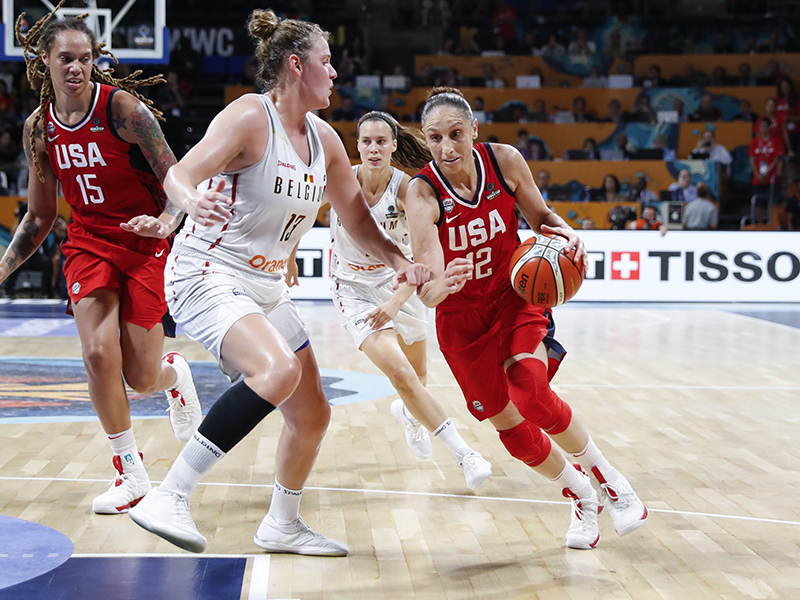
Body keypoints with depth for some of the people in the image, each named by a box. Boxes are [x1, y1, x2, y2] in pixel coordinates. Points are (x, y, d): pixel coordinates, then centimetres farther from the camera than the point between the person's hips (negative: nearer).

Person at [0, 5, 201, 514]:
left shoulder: (122, 106, -16)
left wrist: (165, 222, -35)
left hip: (146, 245, -3)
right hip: (88, 242, 4)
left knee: (142, 378, -3)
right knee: (98, 354, -15)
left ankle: (174, 373, 37)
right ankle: (131, 474, 4)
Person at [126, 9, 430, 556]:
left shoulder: (323, 139, 8)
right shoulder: (250, 116, -14)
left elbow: (357, 218, 13)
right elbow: (180, 174, -22)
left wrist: (400, 261, -3)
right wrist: (193, 202, -46)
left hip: (266, 287, 9)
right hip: (207, 274, -8)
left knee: (312, 414, 11)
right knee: (278, 370, -34)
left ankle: (282, 527, 33)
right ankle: (168, 499, -29)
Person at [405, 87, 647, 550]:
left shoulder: (504, 161, -16)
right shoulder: (421, 193, -24)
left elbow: (540, 215, 3)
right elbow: (426, 292, -33)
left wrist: (565, 232, -20)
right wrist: (438, 286, -57)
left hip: (515, 295, 0)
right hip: (462, 315, 0)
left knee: (530, 395, -24)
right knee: (508, 425, 3)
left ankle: (608, 478, -1)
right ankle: (580, 497, 27)